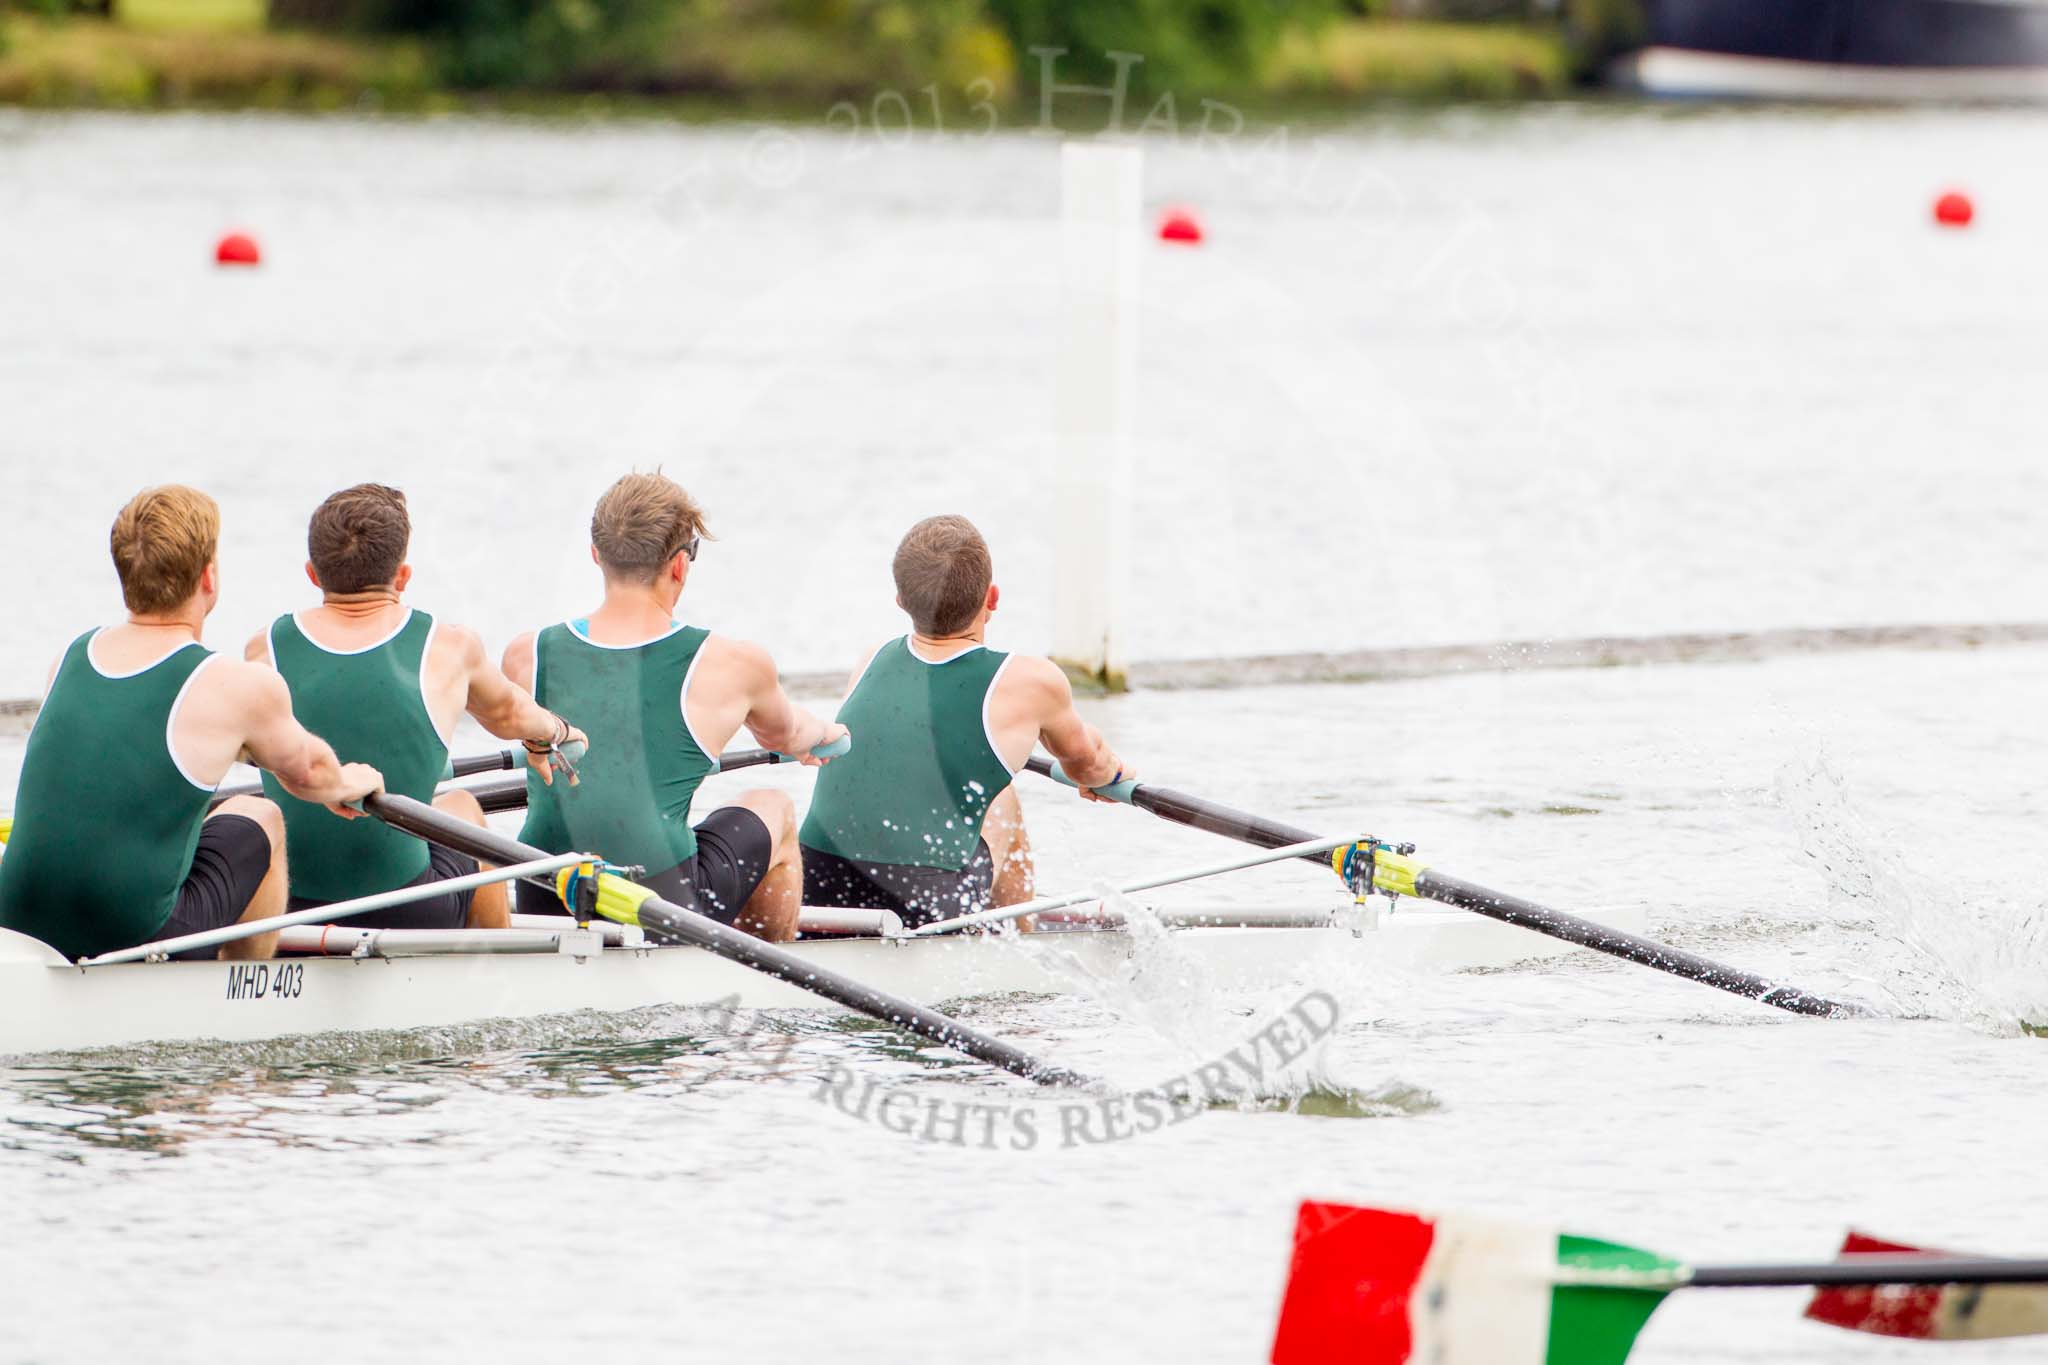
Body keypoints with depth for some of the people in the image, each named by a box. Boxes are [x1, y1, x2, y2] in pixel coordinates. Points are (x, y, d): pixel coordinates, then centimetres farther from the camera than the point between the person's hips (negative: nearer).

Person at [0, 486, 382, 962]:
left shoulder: (70, 658, 9)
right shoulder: (242, 686, -6)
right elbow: (306, 771, 16)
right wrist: (347, 784, 41)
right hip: (144, 939, -5)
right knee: (258, 817, 23)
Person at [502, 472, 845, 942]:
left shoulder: (526, 657, 0)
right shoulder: (733, 665, -5)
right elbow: (785, 735, 19)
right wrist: (822, 732, 46)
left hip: (541, 907, 3)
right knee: (773, 809, 27)